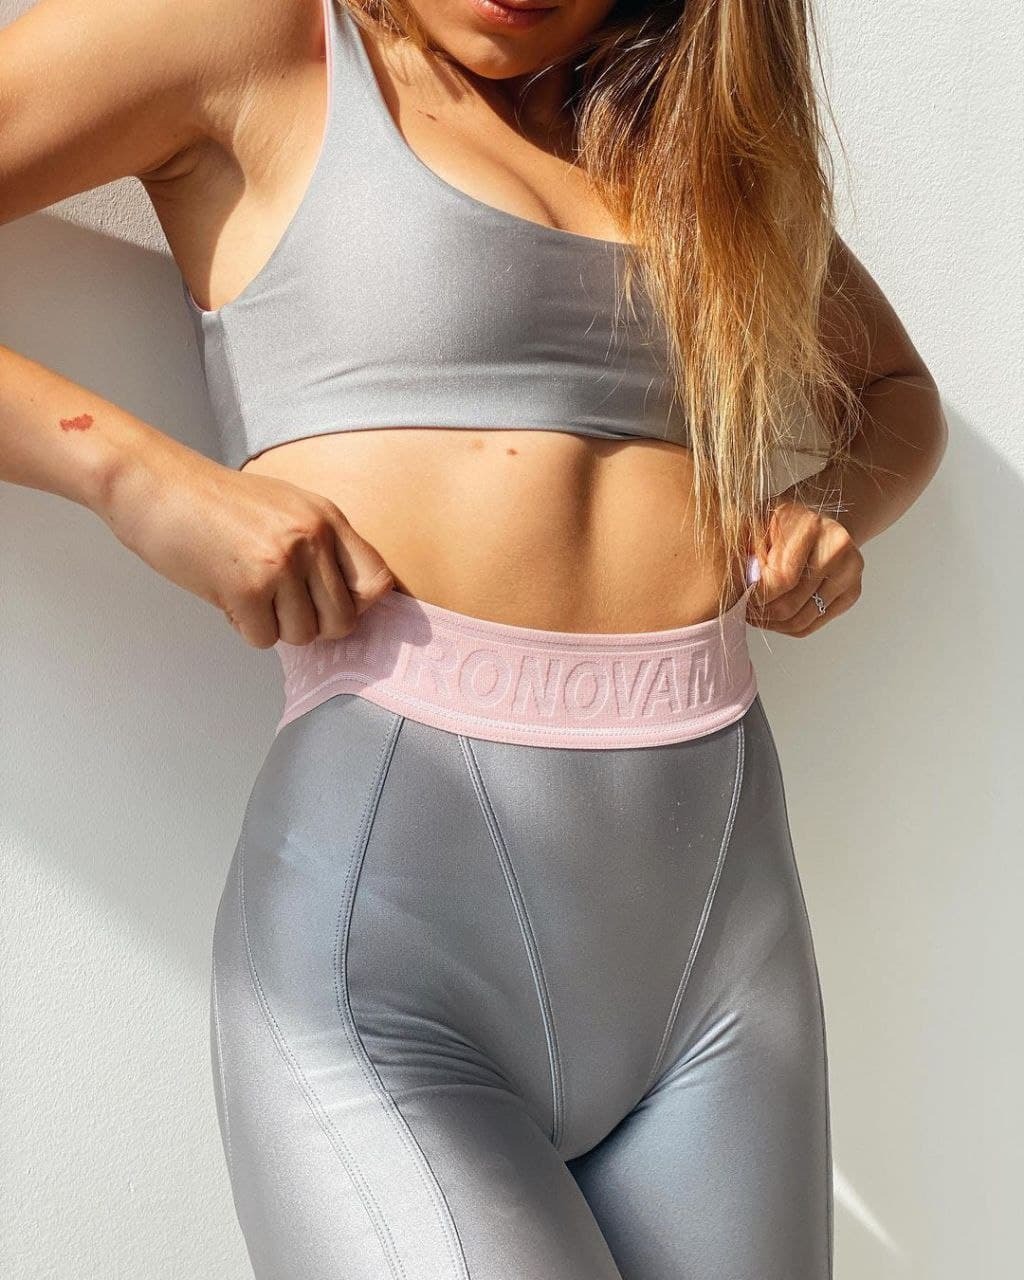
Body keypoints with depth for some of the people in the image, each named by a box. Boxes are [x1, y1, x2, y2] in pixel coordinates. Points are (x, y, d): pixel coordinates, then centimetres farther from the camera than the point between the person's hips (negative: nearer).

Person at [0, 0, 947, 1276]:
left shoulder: (697, 122, 18)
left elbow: (896, 392, 30)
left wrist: (828, 509, 9)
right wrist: (142, 475, -16)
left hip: (724, 919, 6)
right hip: (383, 938, -5)